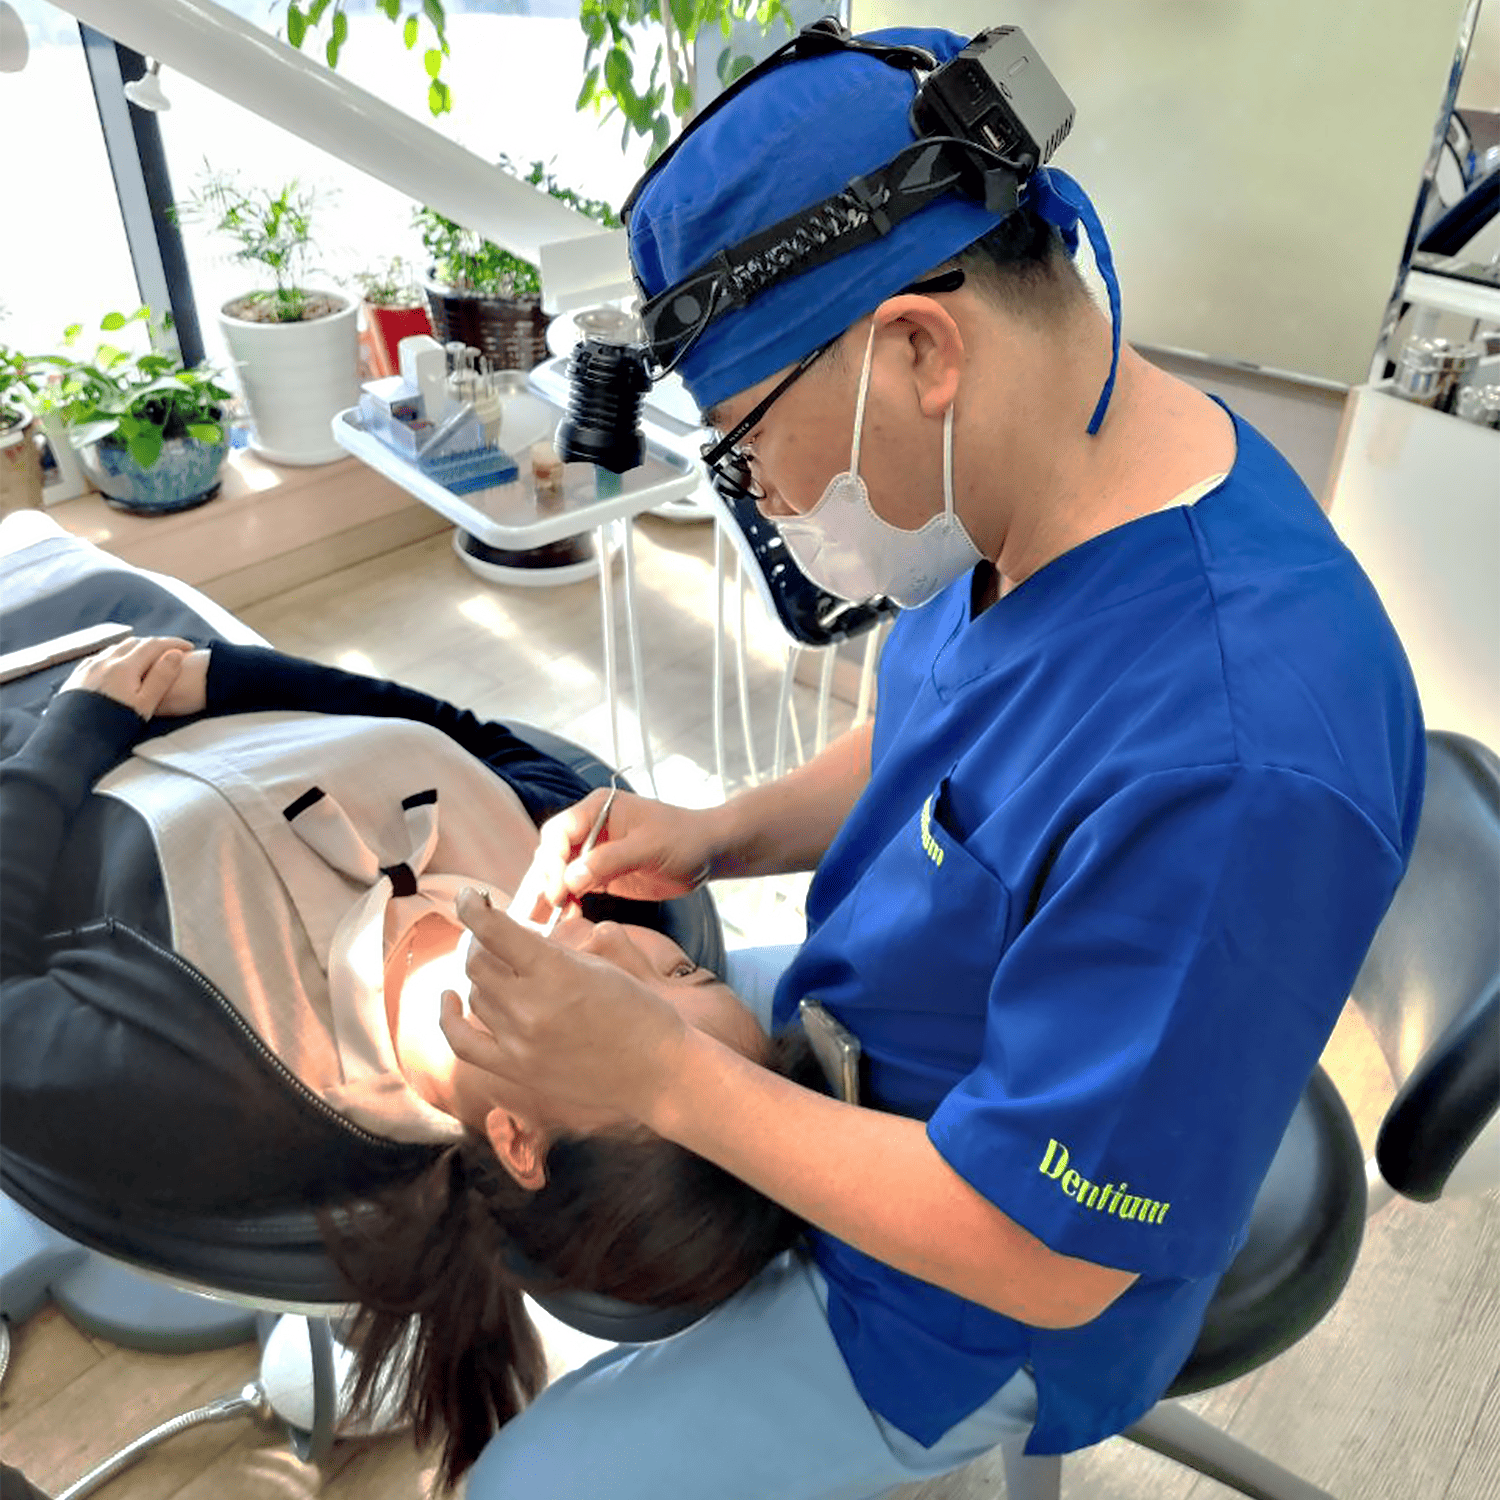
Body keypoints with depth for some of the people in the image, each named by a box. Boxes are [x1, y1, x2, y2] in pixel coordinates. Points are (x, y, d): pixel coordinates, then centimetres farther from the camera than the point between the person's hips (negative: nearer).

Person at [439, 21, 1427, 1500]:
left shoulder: (1234, 766, -41)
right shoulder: (1045, 495, -13)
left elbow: (1043, 1255, -30)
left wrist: (662, 1075, -26)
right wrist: (719, 834, -11)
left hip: (975, 1300, -7)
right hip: (866, 1036, 8)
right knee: (499, 1039, 18)